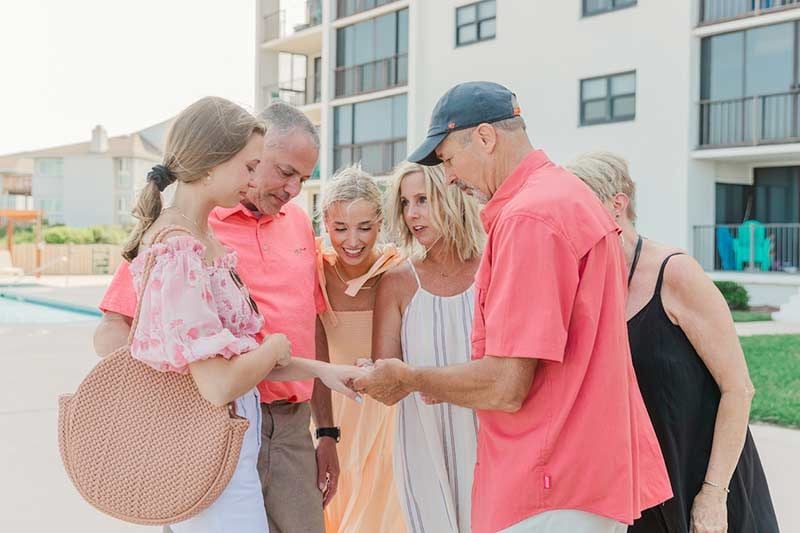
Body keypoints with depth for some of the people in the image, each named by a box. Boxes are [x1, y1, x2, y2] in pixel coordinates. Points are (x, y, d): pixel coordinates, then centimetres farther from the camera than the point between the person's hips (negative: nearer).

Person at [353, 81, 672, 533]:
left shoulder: (528, 217, -20)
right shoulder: (573, 195, 13)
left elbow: (505, 389, -21)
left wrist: (408, 377, -6)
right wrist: (449, 385, 15)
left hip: (551, 493, -10)